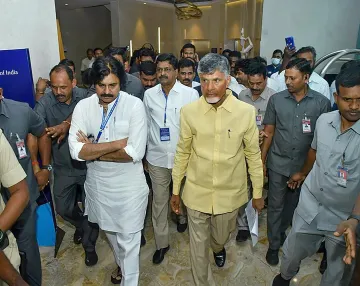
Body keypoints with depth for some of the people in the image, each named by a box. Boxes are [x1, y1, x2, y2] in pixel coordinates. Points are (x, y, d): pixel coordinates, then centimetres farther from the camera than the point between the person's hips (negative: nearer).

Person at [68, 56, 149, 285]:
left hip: (129, 184, -4)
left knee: (128, 239, 9)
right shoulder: (83, 106, -8)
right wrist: (120, 142, -23)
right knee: (109, 230, 27)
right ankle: (121, 264, 56)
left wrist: (94, 150, -17)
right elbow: (77, 151, -19)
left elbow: (135, 153, -24)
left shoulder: (134, 105, -17)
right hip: (98, 182, 5)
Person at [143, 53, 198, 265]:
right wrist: (143, 153, 10)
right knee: (159, 200, 9)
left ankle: (183, 216, 53)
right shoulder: (149, 94, 0)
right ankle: (161, 243, 26)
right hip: (157, 157, 2)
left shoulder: (190, 93, -9)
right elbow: (146, 125, 8)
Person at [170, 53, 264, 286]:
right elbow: (182, 153, 0)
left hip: (230, 193, 1)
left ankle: (218, 247, 62)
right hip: (197, 192, 0)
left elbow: (253, 154, -1)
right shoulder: (189, 111, -10)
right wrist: (175, 190, 6)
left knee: (221, 237, 24)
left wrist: (258, 193, 5)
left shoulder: (246, 112, -12)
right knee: (199, 245, 14)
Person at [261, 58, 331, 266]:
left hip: (304, 165, 1)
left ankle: (281, 232, 43)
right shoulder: (276, 99, -5)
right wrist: (262, 160, -2)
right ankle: (274, 245, 26)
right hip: (278, 163, 0)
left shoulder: (322, 103, -7)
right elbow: (269, 132, -1)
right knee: (276, 205, 9)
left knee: (293, 204, 19)